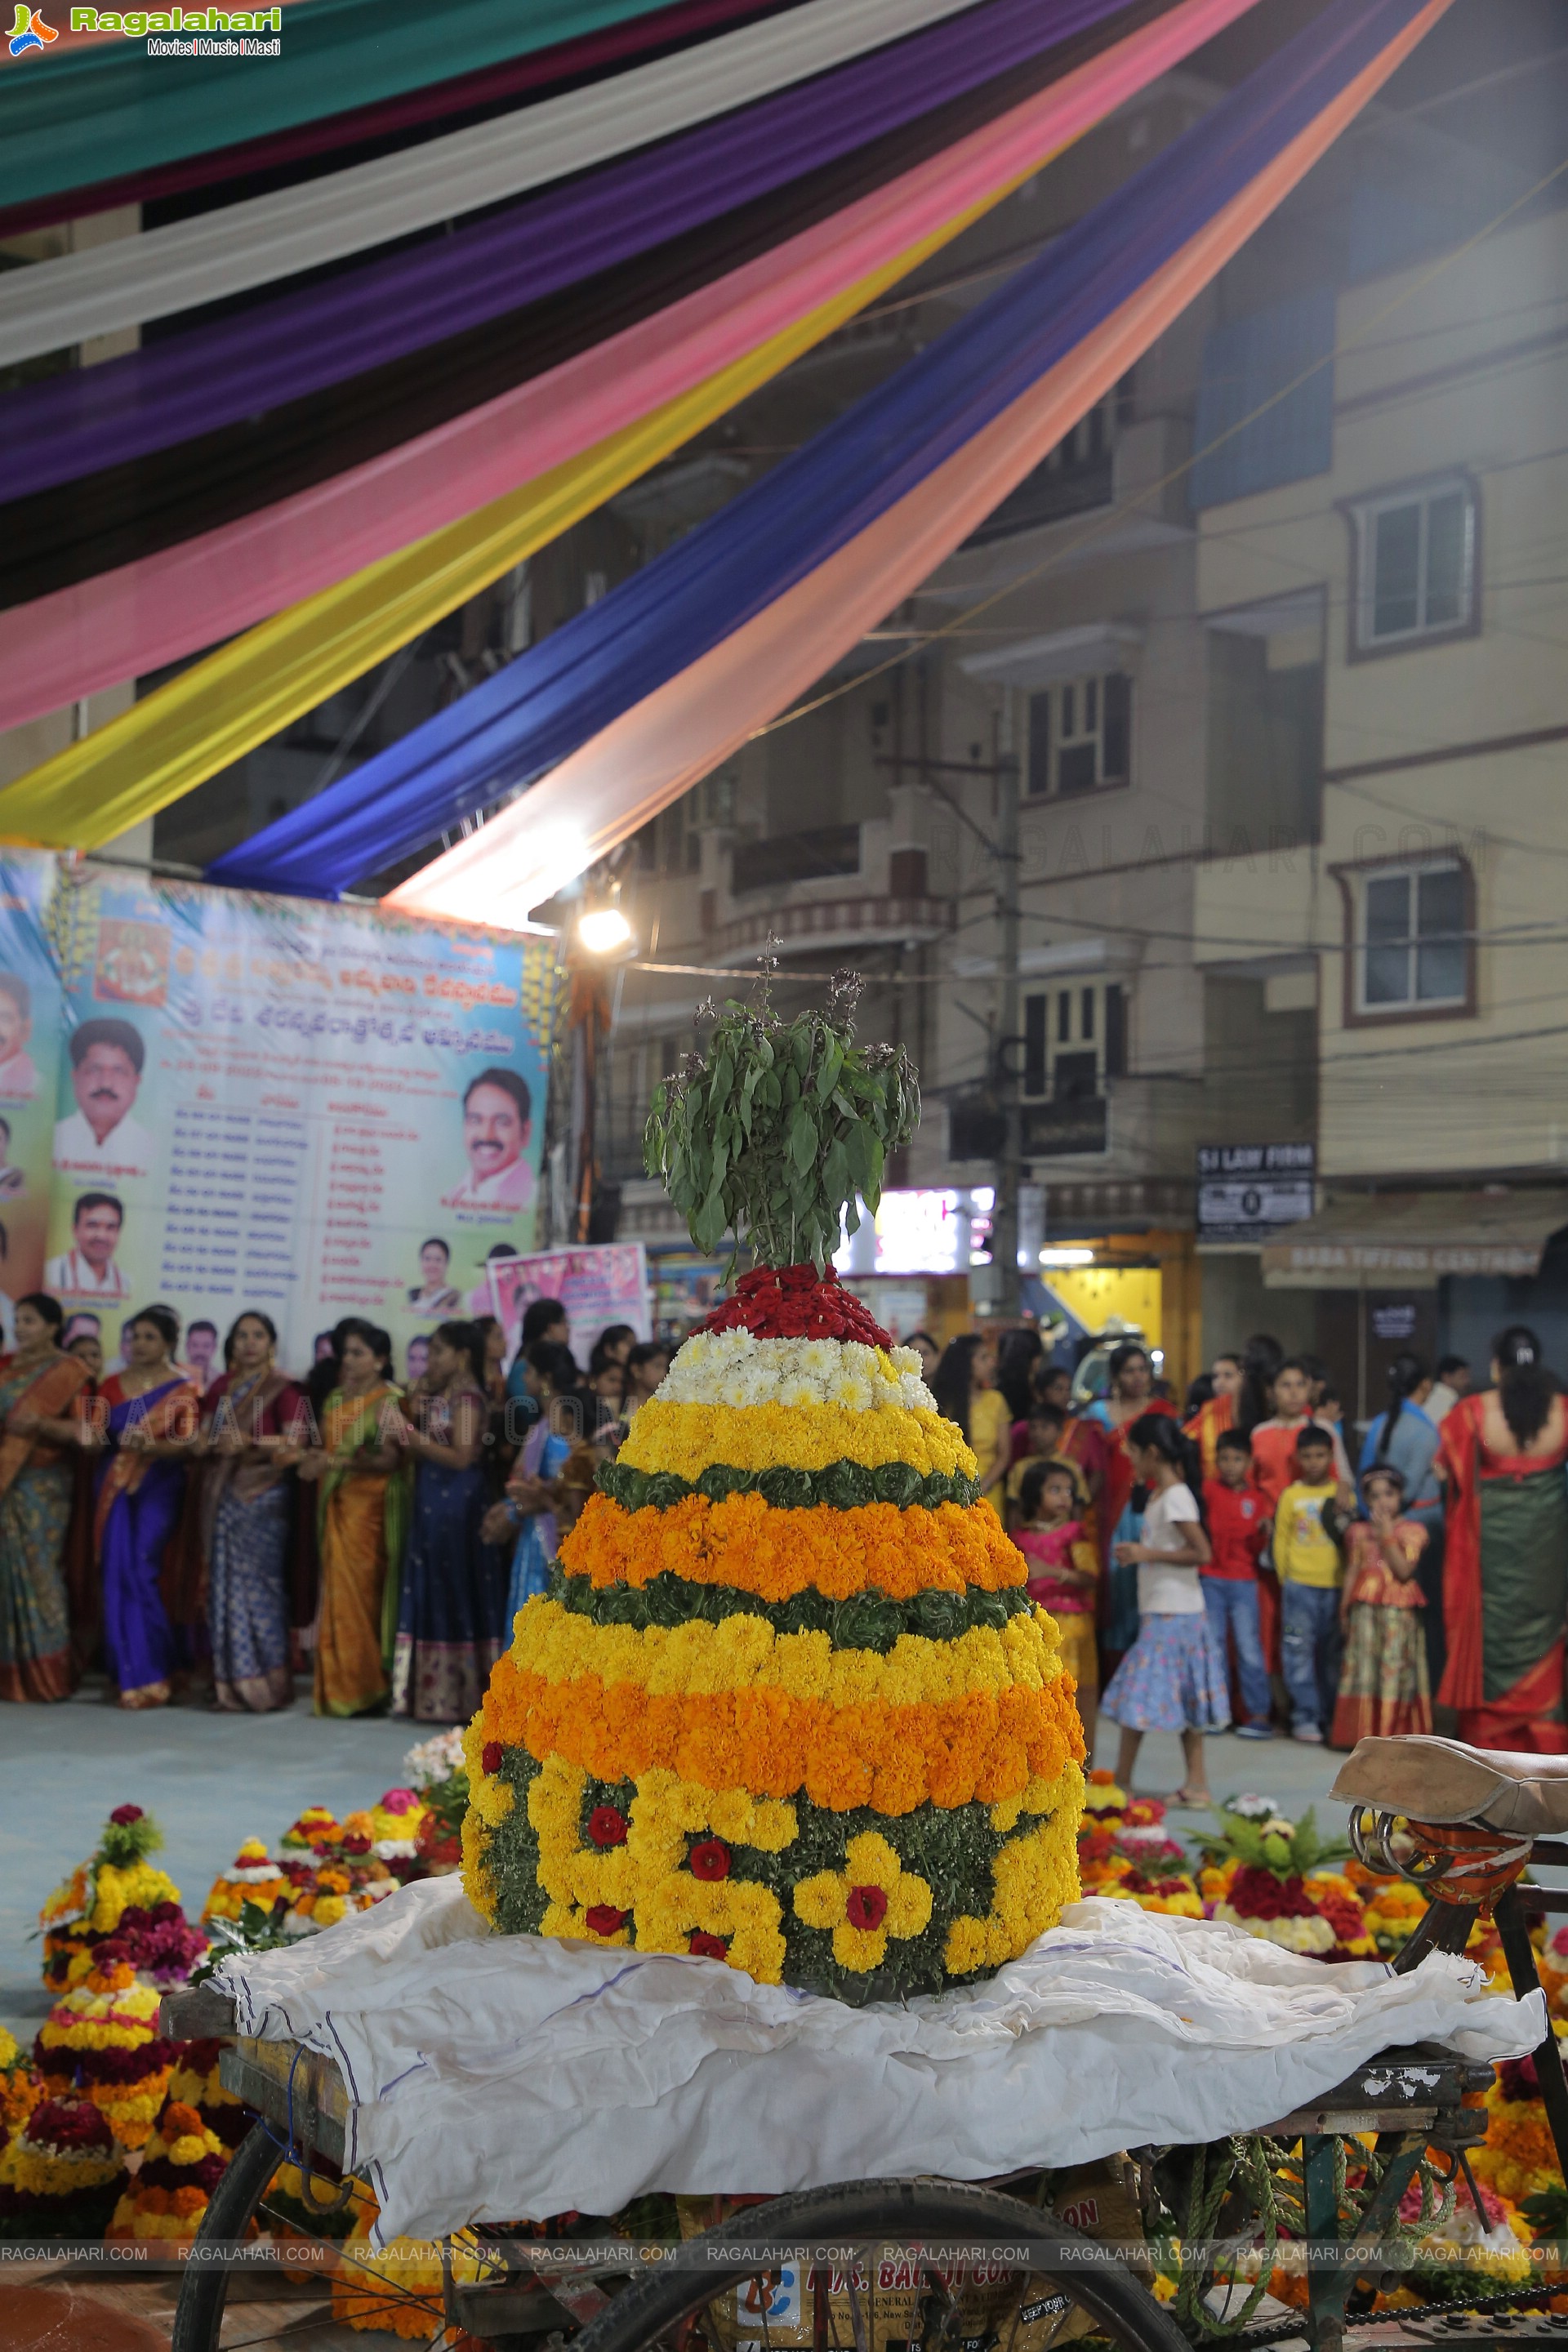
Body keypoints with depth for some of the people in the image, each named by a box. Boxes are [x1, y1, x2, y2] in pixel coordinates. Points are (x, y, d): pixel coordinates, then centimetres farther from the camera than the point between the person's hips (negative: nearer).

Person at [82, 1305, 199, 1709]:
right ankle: (129, 1674, 7)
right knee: (116, 1577, -1)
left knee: (140, 1574, -13)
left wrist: (151, 1445, -23)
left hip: (158, 1490, -4)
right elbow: (97, 1433, 6)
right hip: (114, 1489, 4)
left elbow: (190, 1445, -7)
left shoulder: (182, 1390, 1)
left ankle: (149, 1675, -7)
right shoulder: (112, 1385, 12)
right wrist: (90, 1435, -18)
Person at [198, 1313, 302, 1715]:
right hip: (222, 1496, 5)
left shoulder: (282, 1390, 0)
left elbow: (293, 1445, -8)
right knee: (224, 1583, 2)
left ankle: (263, 1682, -6)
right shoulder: (220, 1387, 17)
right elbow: (204, 1437, 18)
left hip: (262, 1497, -5)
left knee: (257, 1583, -9)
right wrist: (214, 1444, -3)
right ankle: (229, 1683, 6)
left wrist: (249, 1443, -19)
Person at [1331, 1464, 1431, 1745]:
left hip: (1399, 1609, -3)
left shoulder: (1412, 1531, 3)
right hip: (1364, 1606, 3)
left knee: (1395, 1667, -4)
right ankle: (1364, 1731, 3)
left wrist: (1387, 1536, -12)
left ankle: (1395, 1733, 0)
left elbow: (1404, 1570, -11)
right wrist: (1344, 1613, 11)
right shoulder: (1358, 1531, 13)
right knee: (1364, 1665, -1)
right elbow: (1351, 1572, 14)